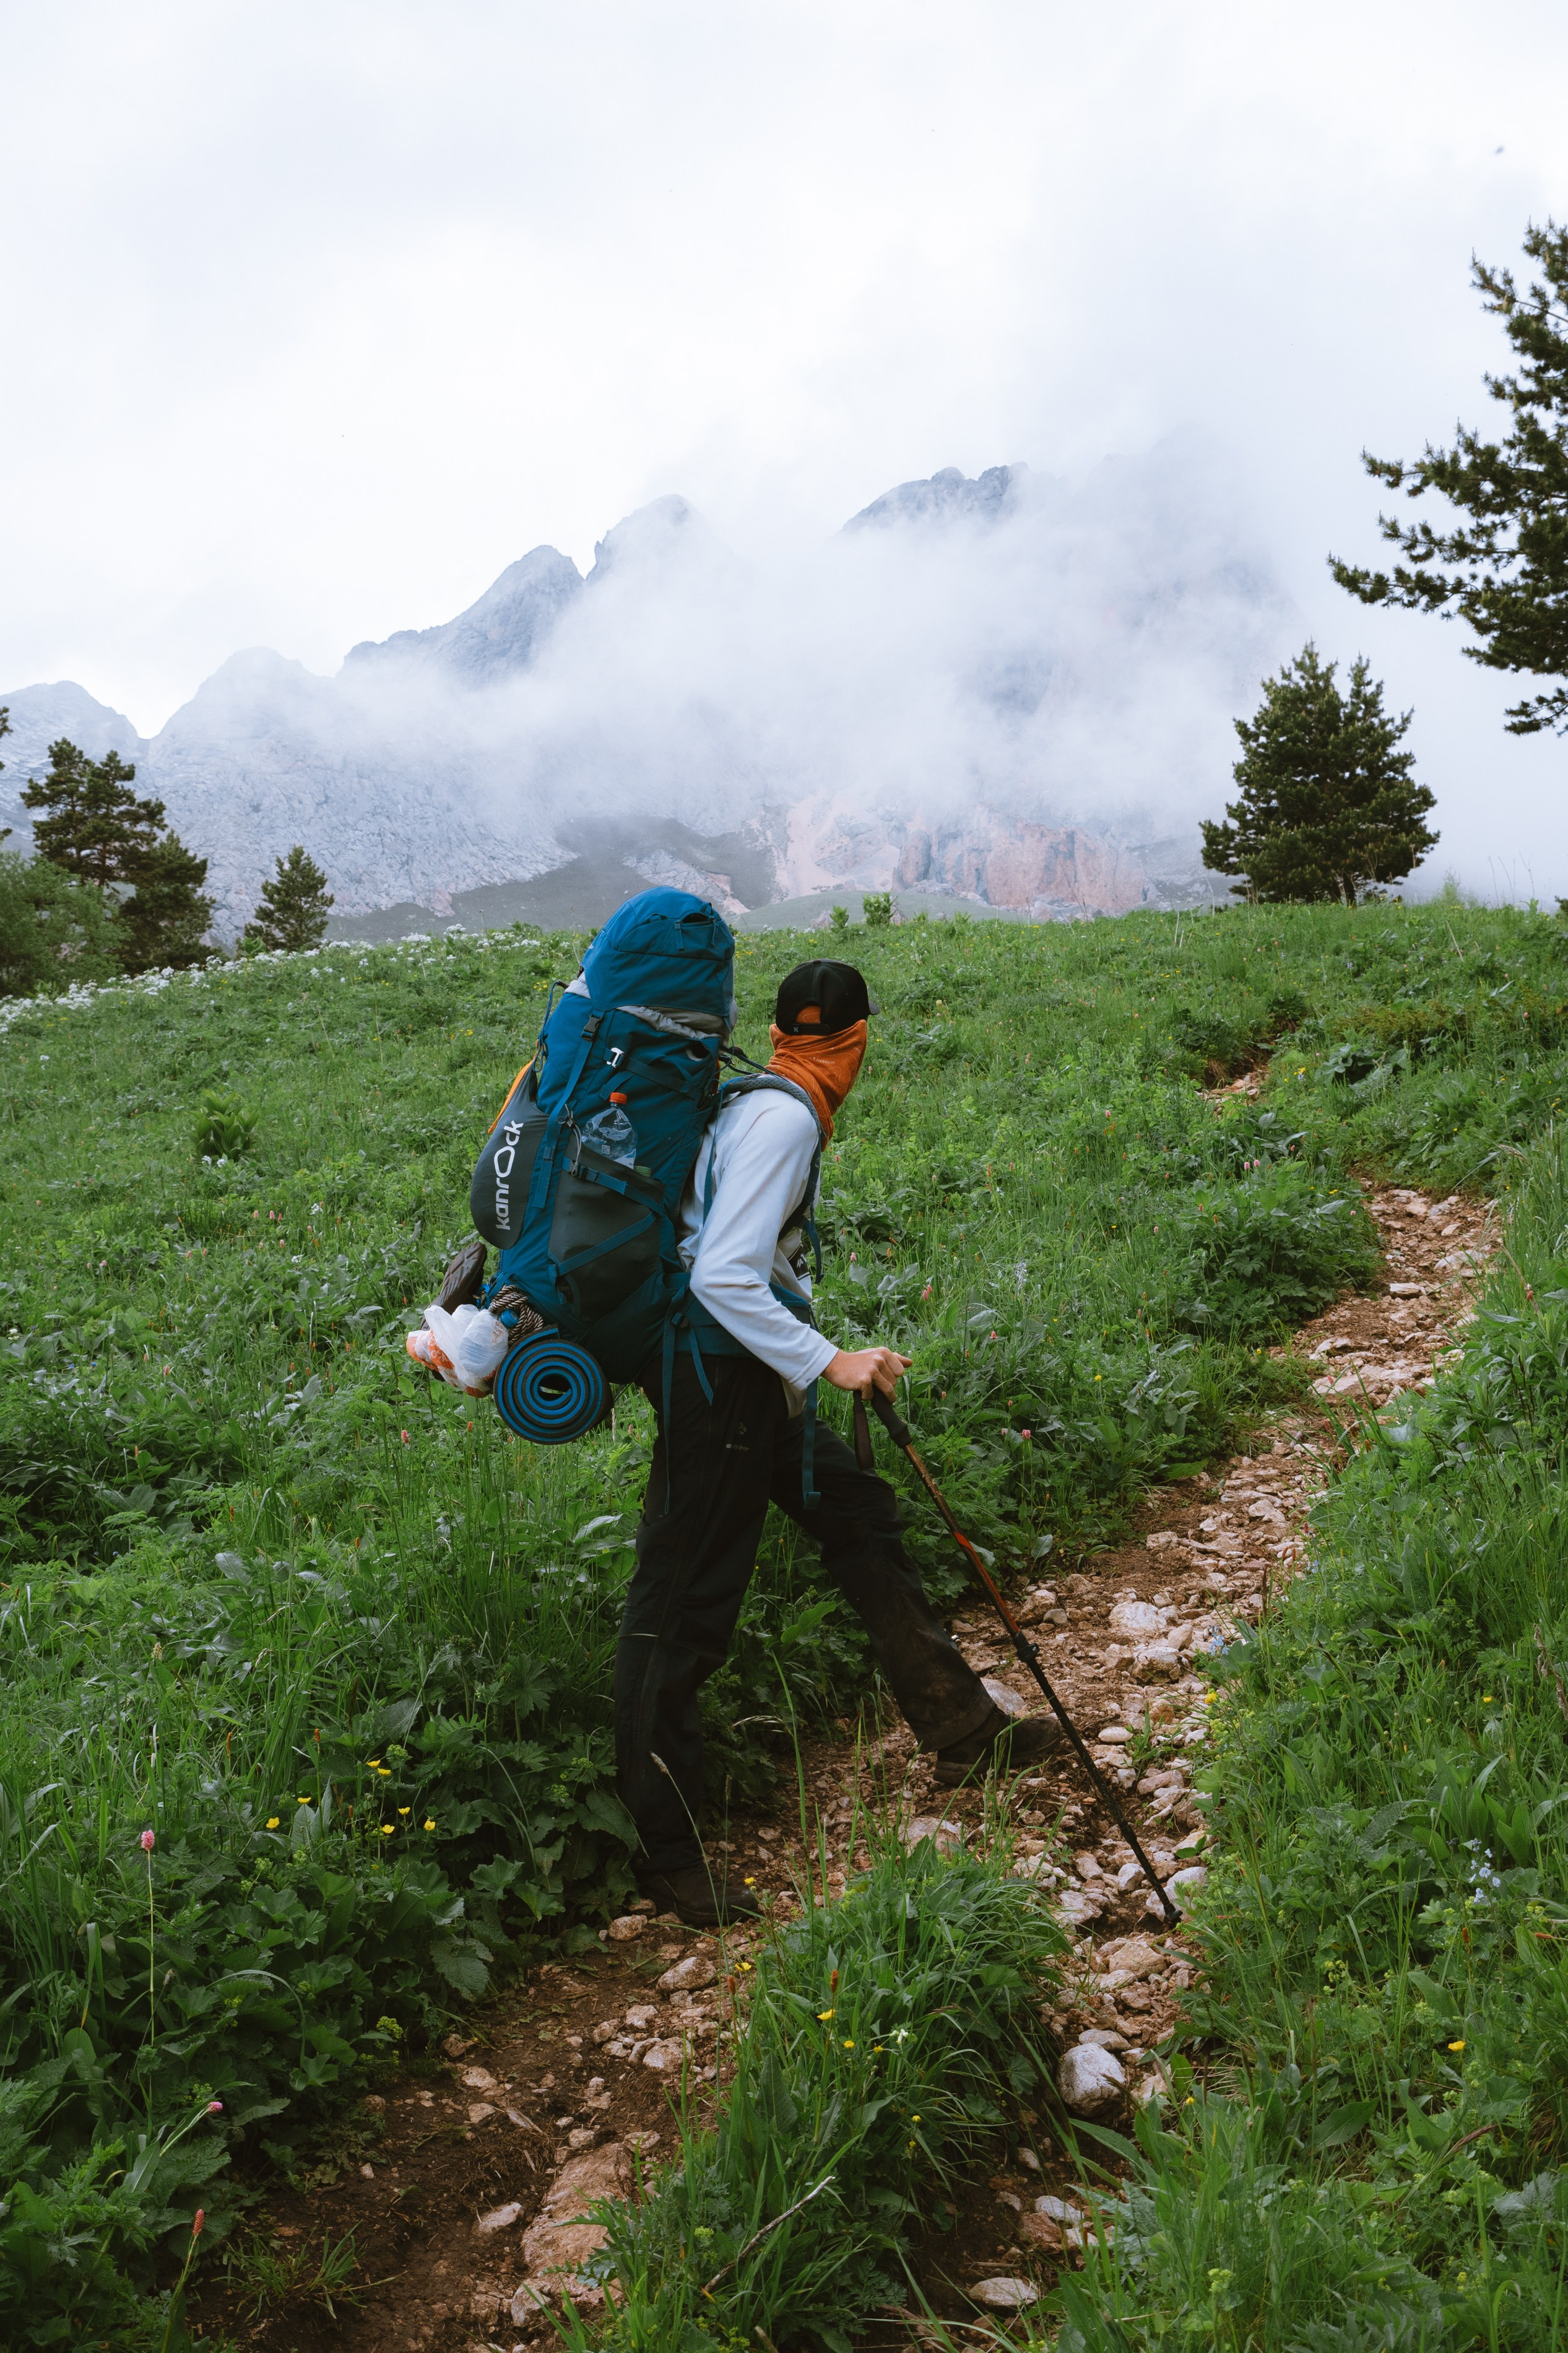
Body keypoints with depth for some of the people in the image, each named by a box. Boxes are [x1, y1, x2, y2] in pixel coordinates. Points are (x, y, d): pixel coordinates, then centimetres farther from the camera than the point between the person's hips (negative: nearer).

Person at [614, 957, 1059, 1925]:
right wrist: (831, 1361, -27)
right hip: (717, 1379, -11)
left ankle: (964, 1734, 31)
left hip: (755, 1374, 11)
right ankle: (666, 1855, 7)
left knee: (863, 1519, 18)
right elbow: (723, 1277, -26)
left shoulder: (752, 1102, 10)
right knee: (684, 1615, -3)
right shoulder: (784, 1120, -19)